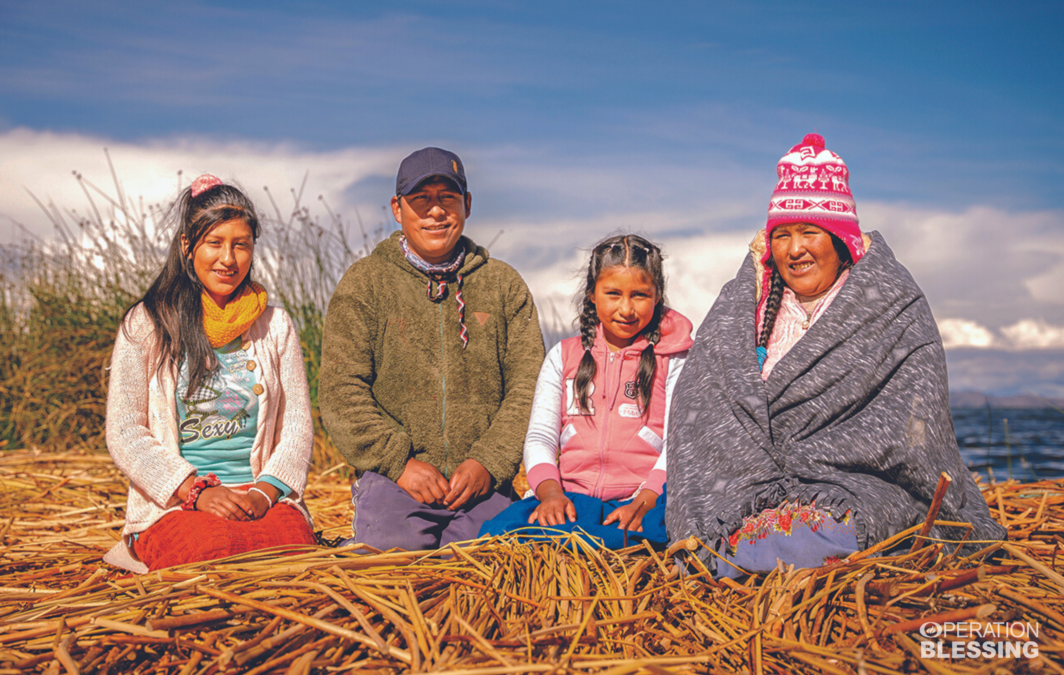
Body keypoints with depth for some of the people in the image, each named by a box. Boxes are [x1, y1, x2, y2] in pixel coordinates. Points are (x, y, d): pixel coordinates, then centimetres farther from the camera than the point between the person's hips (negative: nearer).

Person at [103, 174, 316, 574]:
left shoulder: (275, 327, 13)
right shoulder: (145, 325, 5)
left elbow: (298, 428, 10)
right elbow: (124, 434, 0)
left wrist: (265, 491, -10)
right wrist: (196, 491, -13)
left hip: (263, 498, 2)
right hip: (171, 503, -1)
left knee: (295, 542, -32)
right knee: (215, 546, -35)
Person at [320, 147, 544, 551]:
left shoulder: (503, 284, 12)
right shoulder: (363, 284, 7)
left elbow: (529, 387, 6)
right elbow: (341, 392, 0)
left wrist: (488, 462, -7)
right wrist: (399, 461, -11)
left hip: (482, 483, 2)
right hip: (392, 479, -1)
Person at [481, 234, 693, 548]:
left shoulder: (673, 359, 11)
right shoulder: (563, 356, 19)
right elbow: (540, 435, 11)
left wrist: (643, 503, -18)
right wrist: (550, 492, -11)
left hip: (645, 499, -2)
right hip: (570, 496, 2)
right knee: (498, 532, -28)